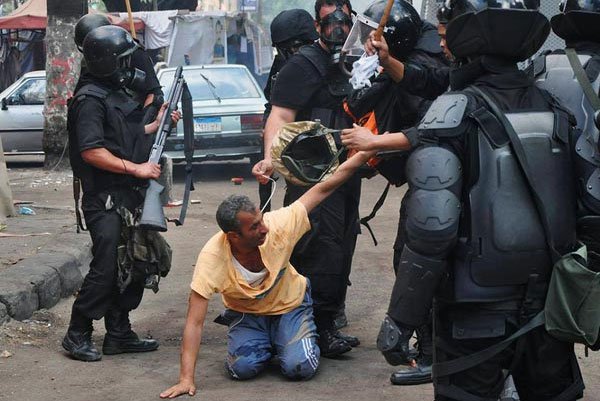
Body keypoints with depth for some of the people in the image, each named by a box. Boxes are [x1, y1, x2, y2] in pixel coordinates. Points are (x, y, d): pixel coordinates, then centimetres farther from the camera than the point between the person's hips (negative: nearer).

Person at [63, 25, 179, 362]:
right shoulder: (90, 99, -14)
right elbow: (91, 151, -21)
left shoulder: (117, 93, 17)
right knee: (106, 269, -9)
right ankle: (78, 335, 3)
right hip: (105, 200, -10)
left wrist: (157, 125, 16)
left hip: (128, 196, 10)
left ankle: (119, 334, 20)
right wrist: (136, 168, -20)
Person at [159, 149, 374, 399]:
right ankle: (268, 345, 9)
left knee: (300, 367, -23)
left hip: (291, 306, 0)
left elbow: (323, 189, -22)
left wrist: (365, 154, -23)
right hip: (247, 315, 0)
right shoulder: (212, 257, -33)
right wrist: (186, 379, -37)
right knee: (242, 368, -25)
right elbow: (194, 323, -31)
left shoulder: (277, 225, -30)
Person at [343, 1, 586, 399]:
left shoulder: (455, 113, -13)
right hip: (550, 308, 5)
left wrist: (400, 319, -13)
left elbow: (430, 231, -19)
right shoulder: (557, 111, 2)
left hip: (477, 312, -4)